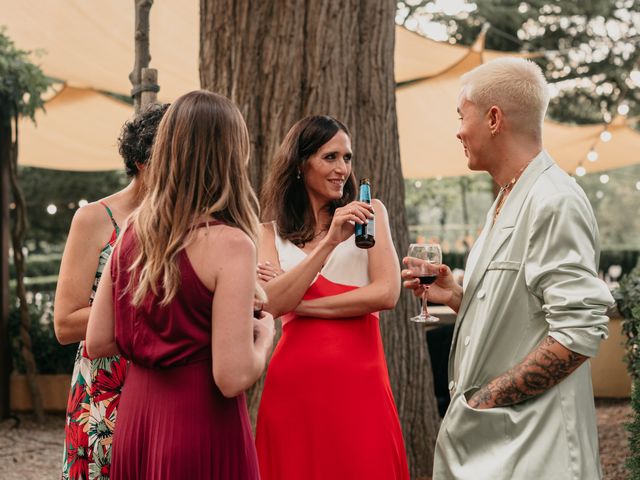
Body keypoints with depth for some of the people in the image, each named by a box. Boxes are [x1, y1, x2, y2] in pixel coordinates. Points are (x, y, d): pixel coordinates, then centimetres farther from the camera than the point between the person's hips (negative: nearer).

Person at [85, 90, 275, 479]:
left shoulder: (133, 232, 2)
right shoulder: (229, 244, -17)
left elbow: (98, 343, 7)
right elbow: (233, 378, -21)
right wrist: (264, 334, -2)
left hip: (135, 417, 6)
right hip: (202, 423, -6)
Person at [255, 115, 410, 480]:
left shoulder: (368, 213, 7)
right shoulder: (271, 233, 8)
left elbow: (387, 293, -6)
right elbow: (271, 303, -9)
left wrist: (298, 304, -5)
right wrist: (329, 242, -17)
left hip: (359, 379, 0)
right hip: (293, 382, 1)